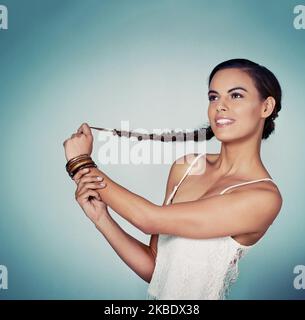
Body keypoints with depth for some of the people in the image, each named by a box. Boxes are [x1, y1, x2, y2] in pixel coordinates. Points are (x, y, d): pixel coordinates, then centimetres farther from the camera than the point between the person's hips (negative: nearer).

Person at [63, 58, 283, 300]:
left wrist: (82, 164, -11)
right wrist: (101, 219, -13)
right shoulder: (185, 167, -3)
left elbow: (151, 219, -20)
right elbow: (154, 268, 0)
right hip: (158, 294, 4)